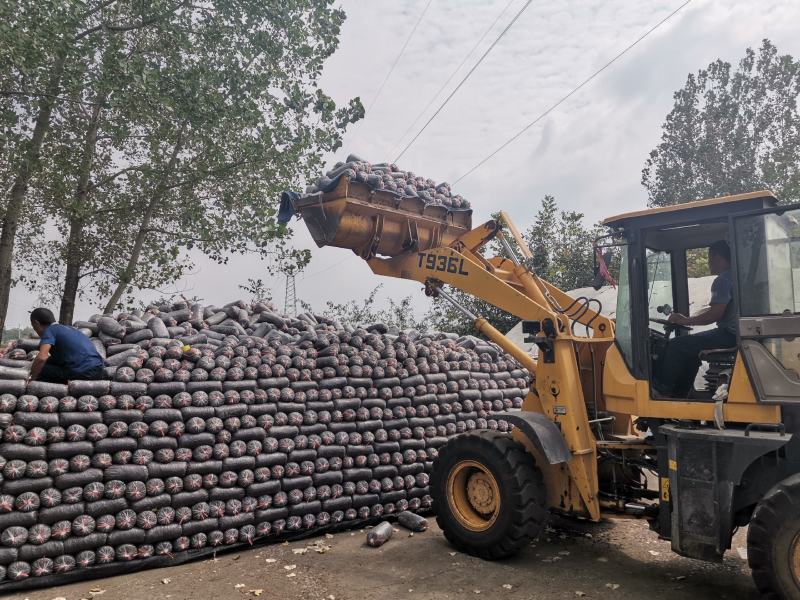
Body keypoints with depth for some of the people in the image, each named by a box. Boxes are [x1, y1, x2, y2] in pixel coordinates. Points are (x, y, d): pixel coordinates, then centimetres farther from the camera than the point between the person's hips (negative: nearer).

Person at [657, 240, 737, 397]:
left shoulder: (723, 280, -15)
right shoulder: (733, 276, 18)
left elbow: (714, 314, -23)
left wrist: (684, 321, -12)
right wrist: (686, 318, 16)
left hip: (729, 335, -11)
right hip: (733, 333, 11)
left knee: (677, 346, -10)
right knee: (690, 347, 23)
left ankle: (661, 388, -1)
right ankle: (679, 394, 24)